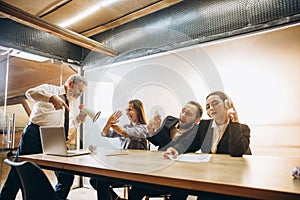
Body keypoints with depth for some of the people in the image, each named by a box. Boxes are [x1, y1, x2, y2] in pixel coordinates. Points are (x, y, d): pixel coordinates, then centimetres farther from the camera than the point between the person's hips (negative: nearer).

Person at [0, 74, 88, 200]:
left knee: (67, 177, 4)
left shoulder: (67, 104, 19)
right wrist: (52, 98, -37)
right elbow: (30, 92, -21)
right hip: (35, 136, -6)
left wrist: (78, 120, 8)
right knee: (20, 172, 1)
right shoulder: (50, 89, 0)